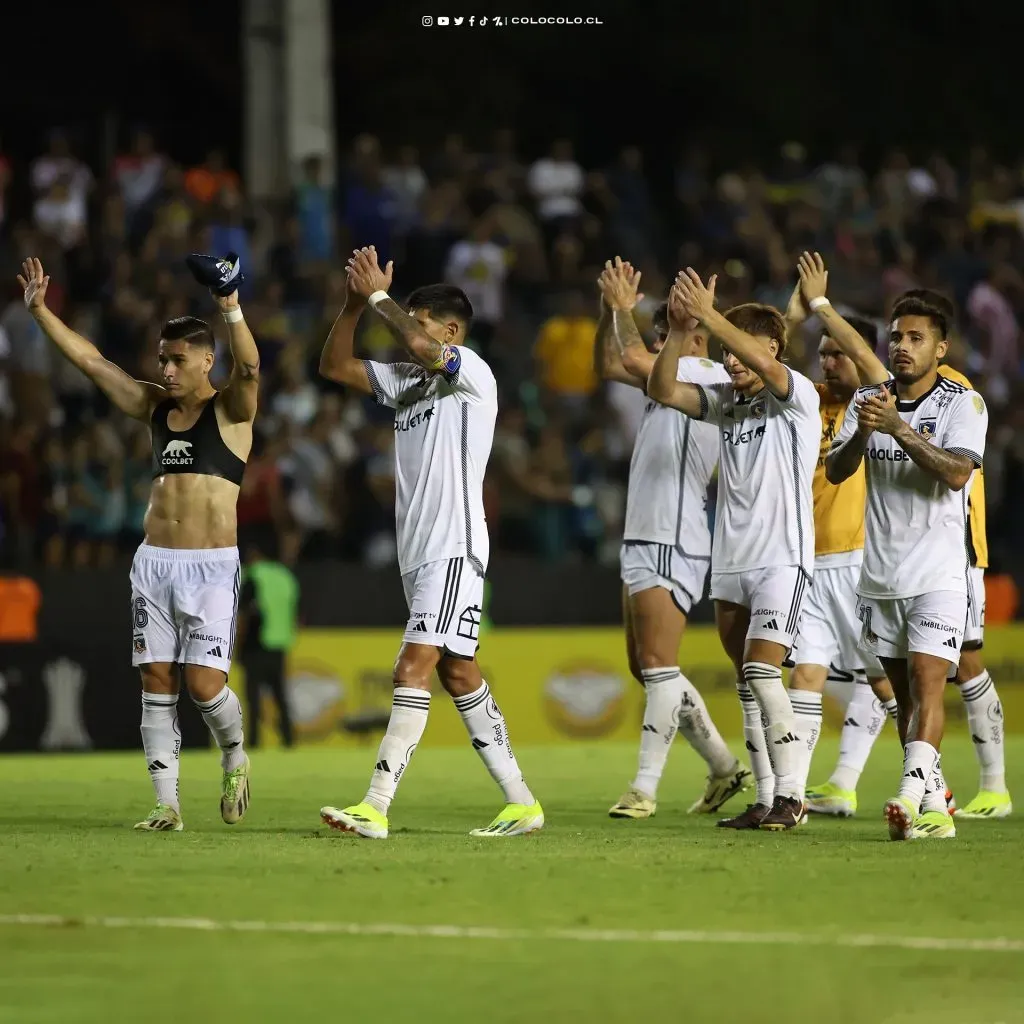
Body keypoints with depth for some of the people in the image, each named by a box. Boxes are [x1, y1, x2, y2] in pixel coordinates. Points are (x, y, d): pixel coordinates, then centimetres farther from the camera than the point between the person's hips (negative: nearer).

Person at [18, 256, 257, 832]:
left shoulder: (230, 411, -1)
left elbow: (249, 367, -22)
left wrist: (232, 311, -39)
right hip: (154, 563, 5)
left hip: (210, 567, -5)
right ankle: (167, 805, 3)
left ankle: (235, 756, 18)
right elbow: (90, 360, 14)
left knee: (203, 683, -12)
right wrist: (40, 310, 8)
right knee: (158, 682, 0)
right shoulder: (156, 408, 14)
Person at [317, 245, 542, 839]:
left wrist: (379, 295, -11)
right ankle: (521, 802, 15)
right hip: (418, 551, 9)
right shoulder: (407, 380, 18)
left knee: (414, 669, -15)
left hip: (455, 548, -9)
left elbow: (419, 343, -25)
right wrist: (355, 304, 3)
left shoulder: (473, 375, -7)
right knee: (459, 674, 10)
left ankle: (376, 808, -22)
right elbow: (335, 366, 17)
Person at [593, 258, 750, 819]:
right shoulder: (673, 381, 18)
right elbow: (609, 367, 26)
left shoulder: (710, 377, -9)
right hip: (643, 538, 10)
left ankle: (645, 787, -14)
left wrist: (624, 307, -6)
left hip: (671, 544, -10)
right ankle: (724, 768, 20)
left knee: (658, 666, -12)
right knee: (646, 668, 12)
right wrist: (611, 310, 13)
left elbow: (634, 359, -21)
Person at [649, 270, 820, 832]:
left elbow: (766, 366, -27)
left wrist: (709, 316, -33)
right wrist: (680, 328, -15)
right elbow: (662, 390, 0)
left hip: (782, 558, -7)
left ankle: (790, 796, -13)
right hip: (730, 561, 7)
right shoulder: (725, 400, 12)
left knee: (761, 669, -17)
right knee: (747, 682, 7)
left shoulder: (797, 396, -6)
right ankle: (766, 799, 11)